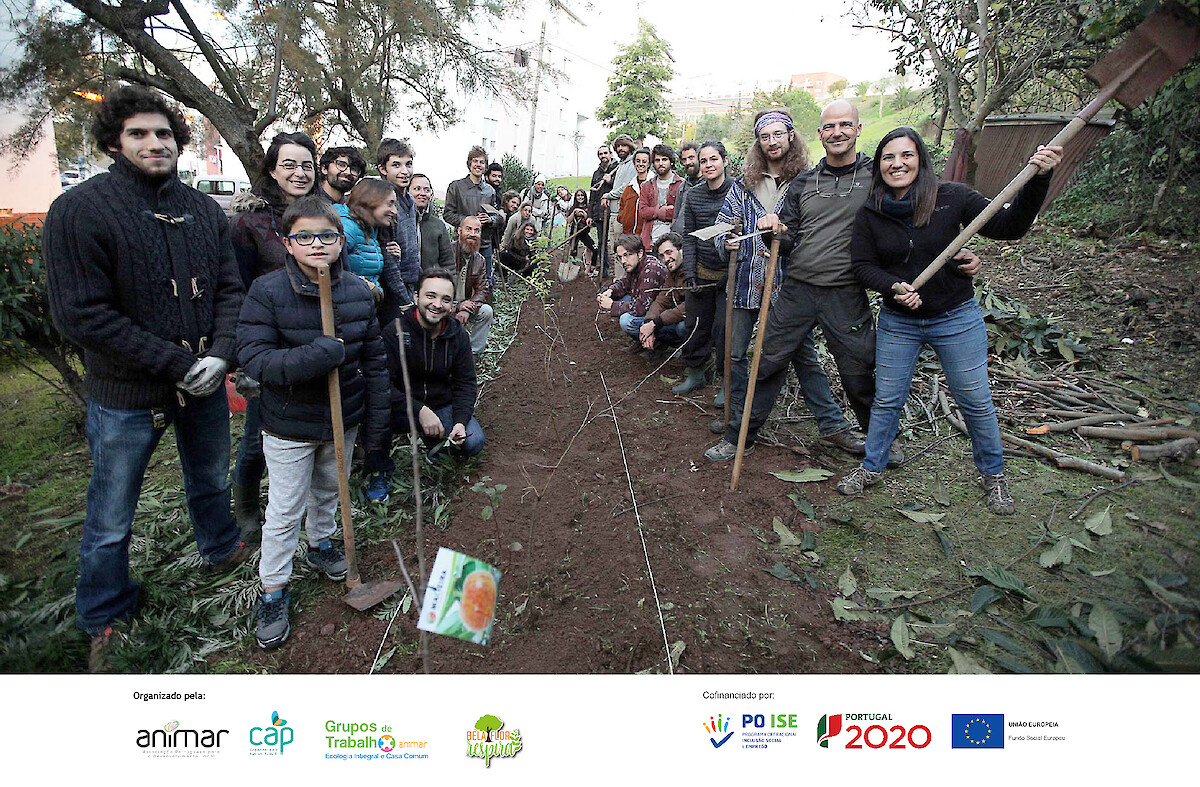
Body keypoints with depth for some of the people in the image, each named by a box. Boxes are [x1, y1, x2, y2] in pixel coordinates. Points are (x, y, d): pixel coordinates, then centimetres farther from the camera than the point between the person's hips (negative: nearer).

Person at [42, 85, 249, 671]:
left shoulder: (203, 209, 1)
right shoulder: (78, 211, -13)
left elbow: (229, 289, 3)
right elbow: (81, 315, -18)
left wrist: (220, 354, -14)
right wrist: (178, 365, -20)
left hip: (205, 381, 4)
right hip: (127, 393, -4)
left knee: (211, 480, 25)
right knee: (110, 521, 11)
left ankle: (221, 549, 52)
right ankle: (104, 620, 32)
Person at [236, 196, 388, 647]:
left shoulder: (358, 293, -7)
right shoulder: (267, 292, -17)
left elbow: (374, 362, -1)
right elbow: (253, 357, -22)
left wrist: (375, 424, 0)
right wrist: (322, 355, -34)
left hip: (343, 420, 4)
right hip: (289, 426, -3)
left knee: (328, 491, 24)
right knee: (284, 511, 8)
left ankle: (321, 545, 52)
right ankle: (273, 589, 27)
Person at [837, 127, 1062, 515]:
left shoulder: (952, 198, -10)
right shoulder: (870, 214, -6)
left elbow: (1008, 226, -10)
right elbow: (862, 264, -4)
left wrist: (1037, 180, -22)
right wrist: (893, 287, -21)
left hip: (956, 318, -1)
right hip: (897, 322, 1)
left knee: (975, 401, 10)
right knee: (886, 399, 10)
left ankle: (993, 474, 31)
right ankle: (872, 467, 30)